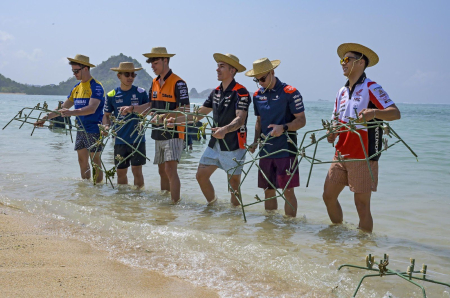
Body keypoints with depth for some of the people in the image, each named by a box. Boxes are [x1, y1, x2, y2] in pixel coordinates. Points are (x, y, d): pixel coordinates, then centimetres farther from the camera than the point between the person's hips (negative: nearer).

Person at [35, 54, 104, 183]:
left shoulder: (96, 86, -13)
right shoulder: (76, 87, 13)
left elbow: (92, 109, -27)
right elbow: (63, 108, 18)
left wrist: (71, 112, -40)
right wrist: (45, 118, 11)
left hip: (94, 130, -8)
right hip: (81, 129, 8)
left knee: (95, 161, -4)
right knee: (82, 160, 10)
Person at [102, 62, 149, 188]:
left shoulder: (140, 92, 0)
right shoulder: (112, 95, 4)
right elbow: (107, 115, 12)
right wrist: (106, 126, -8)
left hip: (137, 139, -2)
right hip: (120, 140, 2)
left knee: (137, 170, -5)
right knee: (121, 172, 9)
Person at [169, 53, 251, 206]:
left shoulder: (241, 92, -12)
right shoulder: (216, 92, 12)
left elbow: (240, 119, -24)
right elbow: (199, 113, 15)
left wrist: (225, 129, -44)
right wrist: (176, 120, 4)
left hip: (233, 145, -7)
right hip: (215, 143, 8)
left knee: (234, 182, 1)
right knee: (201, 175, 5)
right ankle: (213, 205, 23)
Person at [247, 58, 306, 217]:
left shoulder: (290, 92, -8)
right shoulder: (257, 95, 11)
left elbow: (301, 120, -9)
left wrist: (283, 128, -26)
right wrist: (256, 142, 7)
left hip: (286, 150, -6)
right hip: (266, 151, 6)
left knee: (288, 190, -4)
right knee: (268, 191, 11)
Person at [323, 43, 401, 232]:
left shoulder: (371, 88, -9)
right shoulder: (342, 92, 15)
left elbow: (395, 113, -20)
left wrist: (373, 113, -40)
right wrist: (332, 133, 0)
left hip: (363, 157, -8)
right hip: (341, 155, 8)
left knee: (362, 206, -3)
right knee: (328, 196, 9)